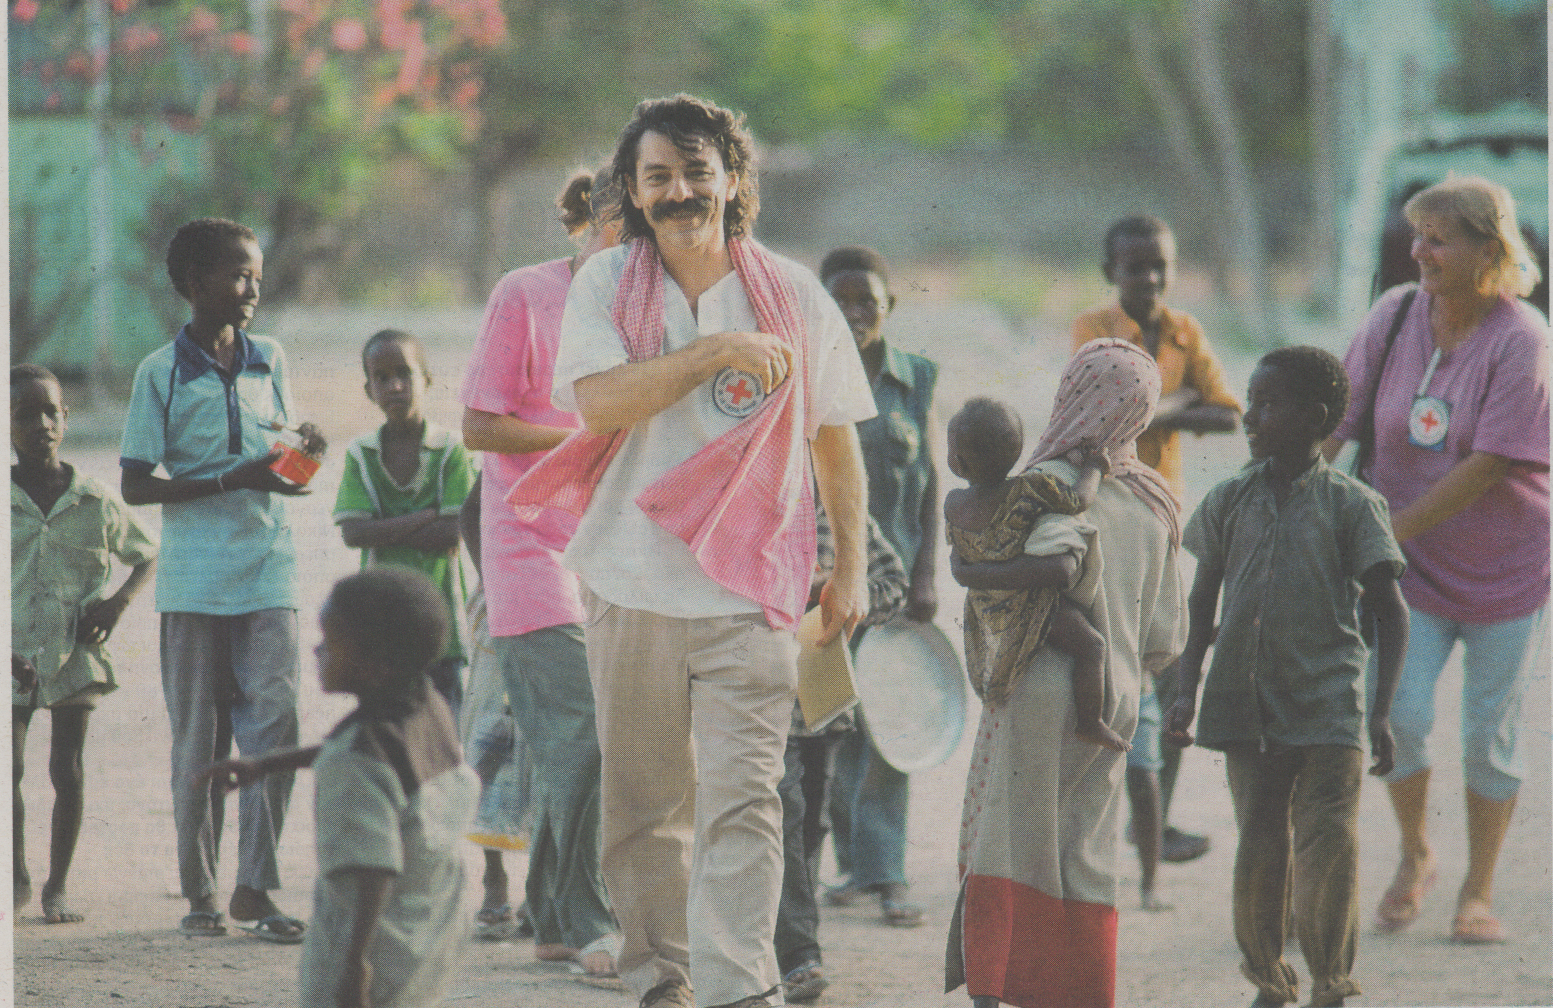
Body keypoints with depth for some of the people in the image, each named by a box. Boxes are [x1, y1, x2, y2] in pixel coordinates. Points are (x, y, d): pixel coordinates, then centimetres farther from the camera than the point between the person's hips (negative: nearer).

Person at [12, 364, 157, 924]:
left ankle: (56, 887, 14)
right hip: (12, 655, 0)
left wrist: (120, 600, -4)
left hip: (75, 652, 0)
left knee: (67, 772, 0)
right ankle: (17, 879, 13)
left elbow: (147, 555, 14)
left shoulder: (97, 502, 0)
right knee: (8, 768, -8)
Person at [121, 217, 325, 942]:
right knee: (198, 738, 3)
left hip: (268, 575, 3)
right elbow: (135, 485, -6)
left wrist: (302, 452, 0)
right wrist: (234, 480, -15)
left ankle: (254, 888, -1)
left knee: (274, 723, -7)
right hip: (194, 582, -3)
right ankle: (199, 893, 11)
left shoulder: (271, 361, 11)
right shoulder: (160, 373, -2)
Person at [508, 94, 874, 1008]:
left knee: (742, 801, -13)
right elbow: (596, 400, -16)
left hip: (748, 596, -1)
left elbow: (836, 439, 13)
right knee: (643, 803, 11)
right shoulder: (606, 285, 2)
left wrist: (852, 567, 12)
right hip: (631, 588, 1)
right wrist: (716, 352, -22)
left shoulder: (793, 297, 4)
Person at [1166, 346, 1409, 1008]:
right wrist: (1186, 695, 3)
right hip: (1247, 707, 3)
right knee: (1258, 854, 5)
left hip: (1328, 711, -3)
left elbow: (1390, 612, 0)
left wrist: (1382, 711, -8)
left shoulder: (1351, 505, -1)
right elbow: (1200, 606, 13)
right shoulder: (1229, 501, 8)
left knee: (1329, 852, -10)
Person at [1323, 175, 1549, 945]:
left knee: (1490, 733, 5)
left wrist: (1389, 530, -23)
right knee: (1400, 712, -10)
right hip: (1408, 562, 2)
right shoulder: (1395, 316, -6)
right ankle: (1415, 858, 17)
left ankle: (1478, 892, 21)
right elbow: (1335, 423, 0)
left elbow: (1489, 464, -22)